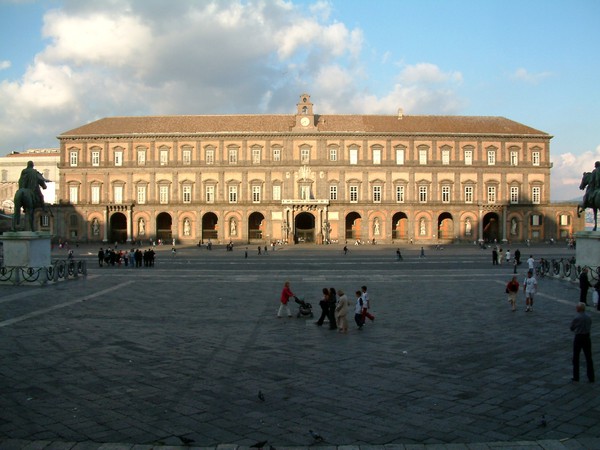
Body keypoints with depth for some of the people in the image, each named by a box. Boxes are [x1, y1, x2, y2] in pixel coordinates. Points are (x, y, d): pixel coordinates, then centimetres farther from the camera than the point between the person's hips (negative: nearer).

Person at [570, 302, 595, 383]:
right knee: (588, 358, 10)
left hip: (578, 338, -4)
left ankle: (576, 377, 14)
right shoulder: (589, 318, -1)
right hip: (587, 338, 4)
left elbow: (572, 328, -5)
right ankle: (591, 377, 10)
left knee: (576, 358, 10)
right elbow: (589, 328, 10)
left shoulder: (576, 318, -17)